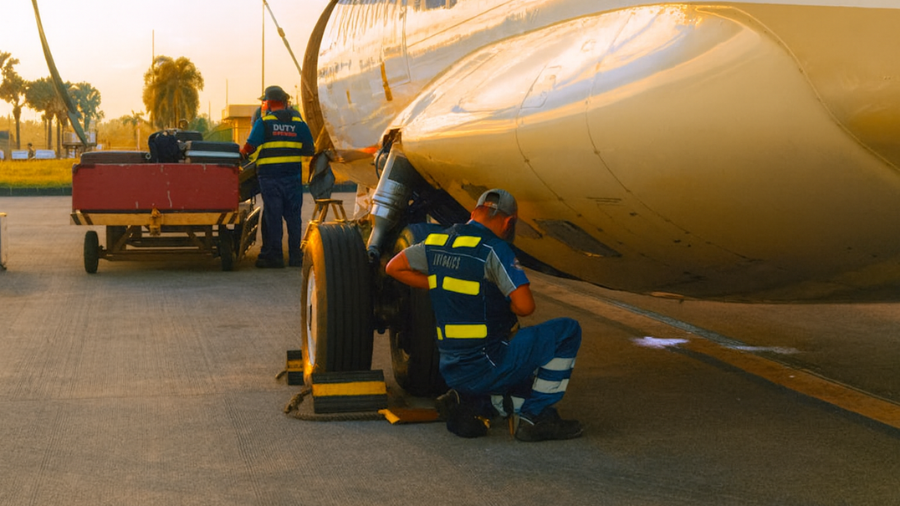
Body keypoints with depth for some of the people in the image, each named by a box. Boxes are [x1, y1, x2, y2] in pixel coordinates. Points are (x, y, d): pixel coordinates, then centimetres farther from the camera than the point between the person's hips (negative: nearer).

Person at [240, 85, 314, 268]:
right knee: (293, 216, 8)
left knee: (273, 216, 2)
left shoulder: (263, 122, -3)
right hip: (293, 176, 3)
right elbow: (310, 150, 7)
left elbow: (250, 147, -8)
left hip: (270, 176, -3)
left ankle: (274, 256, 3)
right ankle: (296, 256, 9)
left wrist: (242, 153, 12)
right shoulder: (298, 122, 7)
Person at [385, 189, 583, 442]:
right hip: (487, 364, -8)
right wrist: (508, 307, 3)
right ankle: (536, 418, 1)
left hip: (453, 371, 8)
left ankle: (473, 402, 6)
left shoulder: (437, 242, 8)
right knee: (567, 331, 2)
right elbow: (525, 306, -21)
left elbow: (394, 268, 22)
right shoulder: (494, 248, -14)